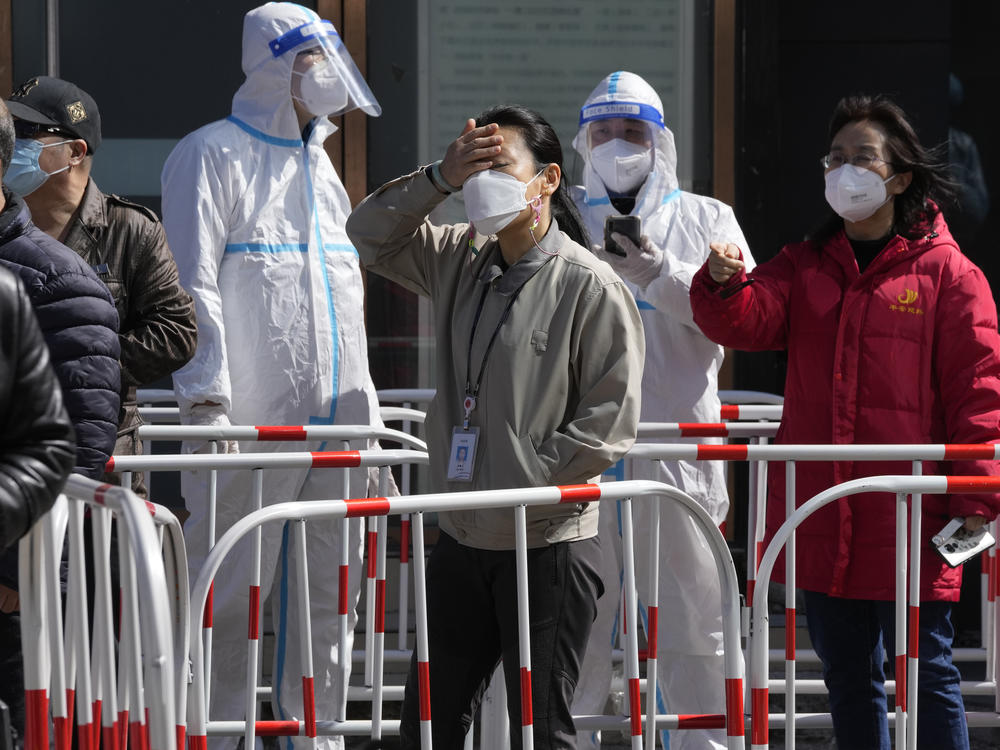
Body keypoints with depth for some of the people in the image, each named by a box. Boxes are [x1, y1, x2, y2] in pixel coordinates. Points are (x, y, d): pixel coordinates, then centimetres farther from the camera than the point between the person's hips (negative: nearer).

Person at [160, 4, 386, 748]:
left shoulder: (318, 163, 21)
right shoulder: (214, 155, -2)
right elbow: (194, 288, -9)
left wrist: (367, 412, 19)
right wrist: (209, 401, -17)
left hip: (334, 424, 7)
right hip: (253, 427, -7)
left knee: (329, 596, 8)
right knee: (231, 596, -8)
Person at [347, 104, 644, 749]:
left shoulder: (590, 286, -12)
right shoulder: (462, 264, 8)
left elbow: (609, 422, -15)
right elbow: (372, 236, 13)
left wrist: (525, 483, -16)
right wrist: (439, 179, -2)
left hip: (548, 546, -7)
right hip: (463, 540, 7)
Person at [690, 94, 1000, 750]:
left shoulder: (946, 272, -2)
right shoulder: (805, 268, 13)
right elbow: (749, 322, -4)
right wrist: (724, 285, -27)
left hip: (910, 524, -5)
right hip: (823, 523, 5)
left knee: (926, 676, -2)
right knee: (848, 678, 14)